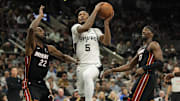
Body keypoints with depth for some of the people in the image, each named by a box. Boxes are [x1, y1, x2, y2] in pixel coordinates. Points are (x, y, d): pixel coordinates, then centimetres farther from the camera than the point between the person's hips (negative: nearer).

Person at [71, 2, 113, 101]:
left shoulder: (96, 31, 17)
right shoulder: (75, 27, 6)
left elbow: (107, 42, -2)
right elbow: (85, 27, -18)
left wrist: (106, 23, -10)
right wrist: (95, 10, -16)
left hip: (94, 65, -1)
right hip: (81, 66, 1)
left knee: (87, 75, -37)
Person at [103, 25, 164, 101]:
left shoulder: (153, 45, -2)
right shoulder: (141, 49, 25)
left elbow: (160, 63, -14)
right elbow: (129, 66, 27)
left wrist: (144, 68, -25)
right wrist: (112, 70, 20)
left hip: (147, 76, -9)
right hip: (143, 77, 9)